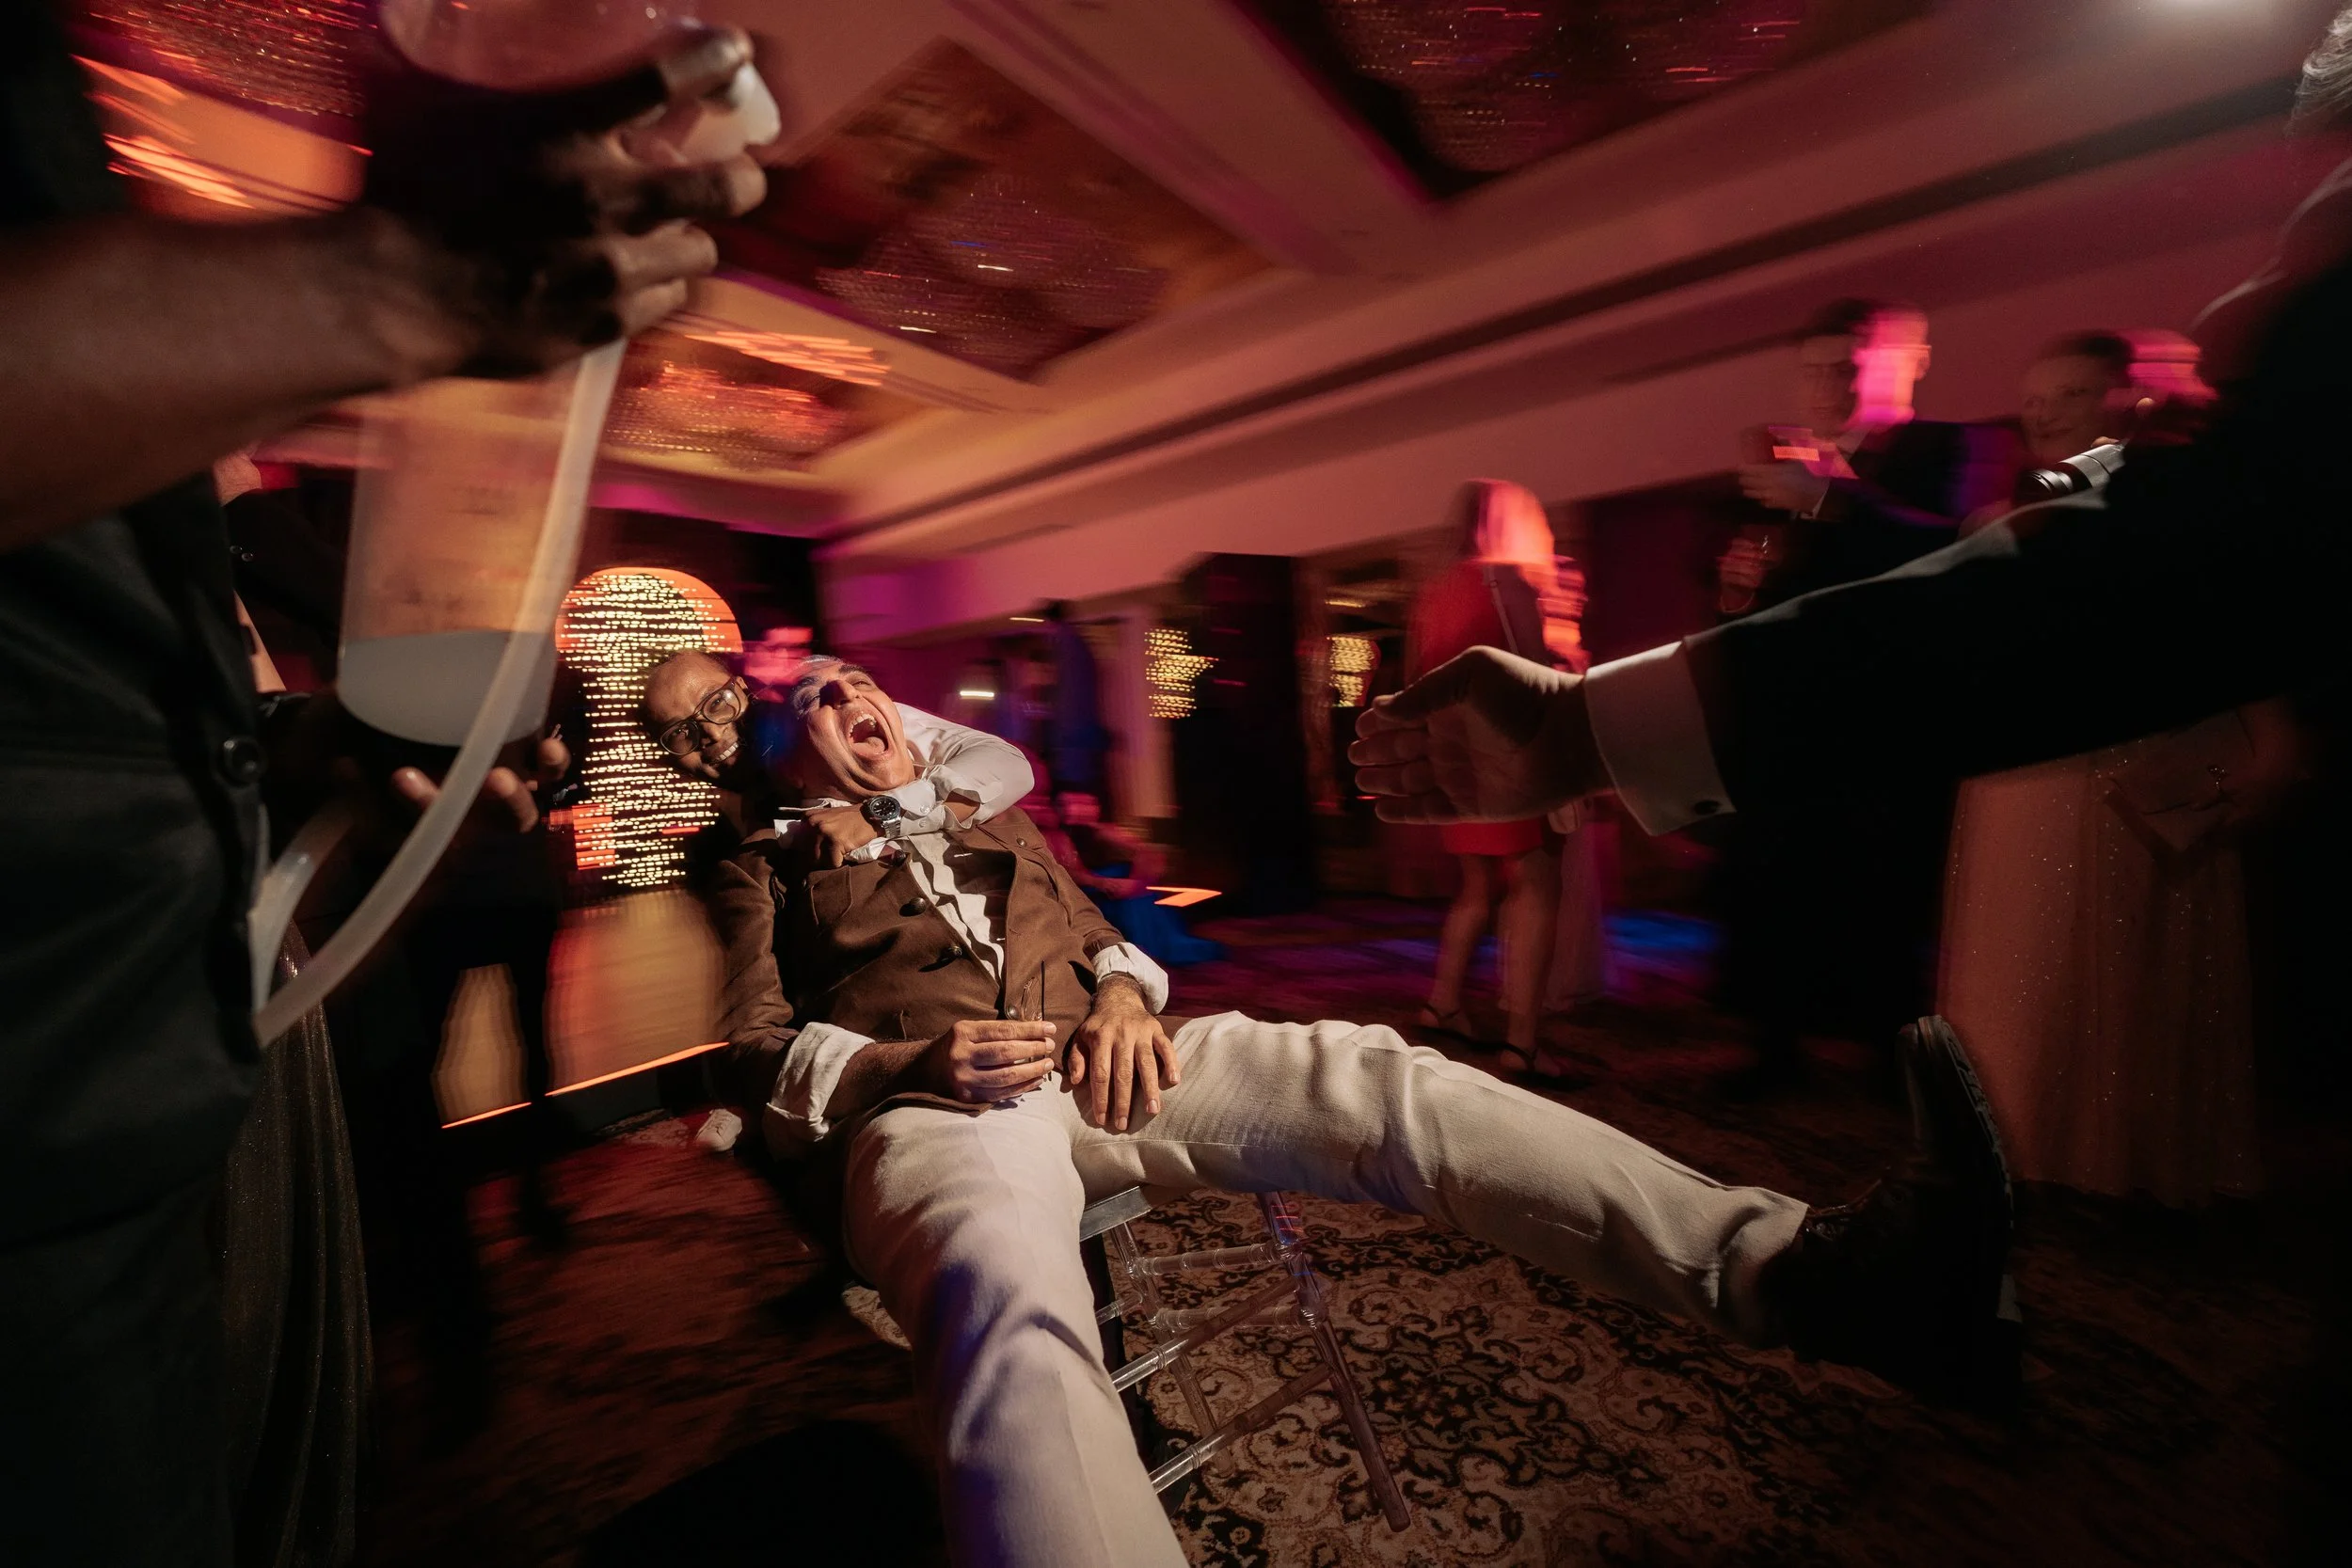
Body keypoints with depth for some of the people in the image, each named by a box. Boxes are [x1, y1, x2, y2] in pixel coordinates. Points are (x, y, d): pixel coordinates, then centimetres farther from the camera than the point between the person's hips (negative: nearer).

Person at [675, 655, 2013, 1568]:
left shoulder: (997, 815, 31)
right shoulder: (773, 868, 21)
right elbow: (759, 1048, 8)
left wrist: (1122, 994, 0)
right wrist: (914, 1061, -12)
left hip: (1095, 1061, 4)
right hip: (929, 1106, -3)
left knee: (1375, 1078, -21)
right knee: (1014, 1313, -41)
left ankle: (1792, 1268, -28)